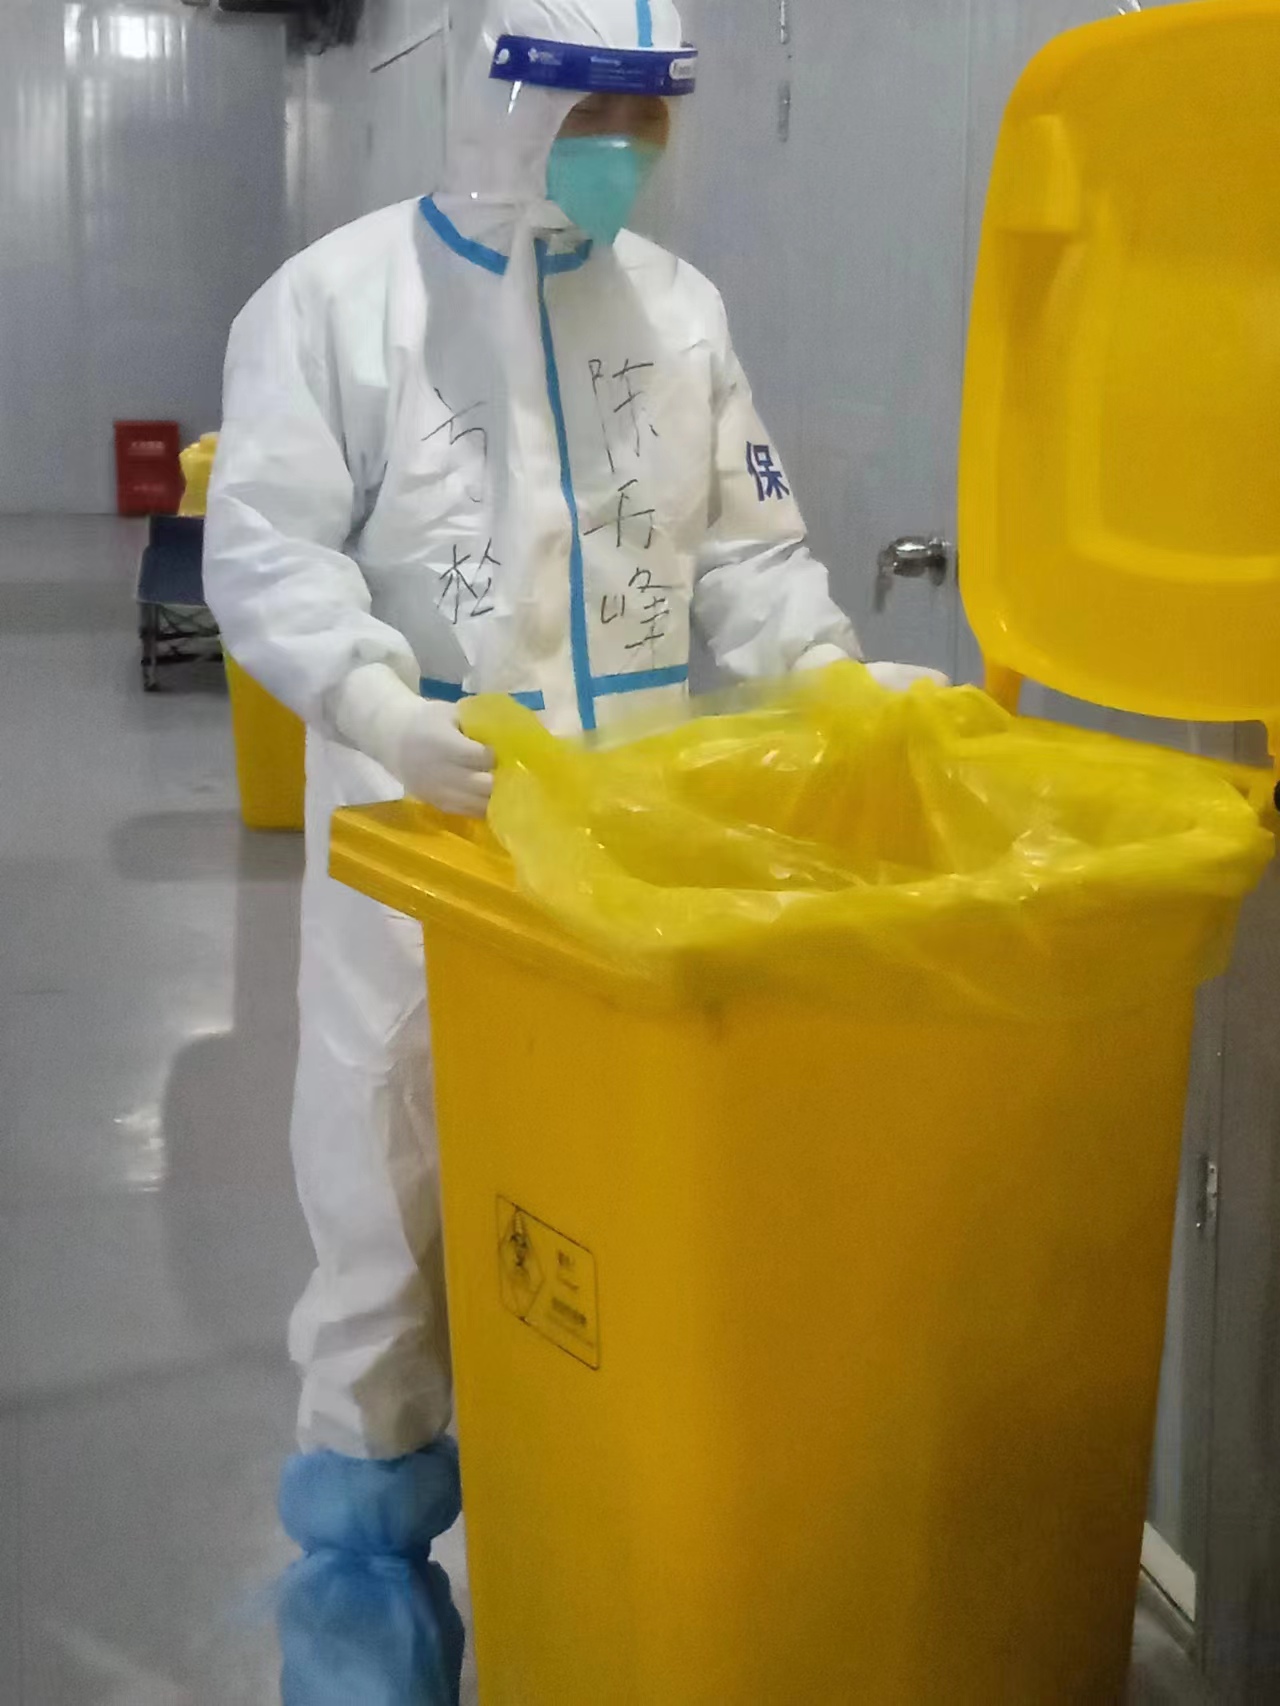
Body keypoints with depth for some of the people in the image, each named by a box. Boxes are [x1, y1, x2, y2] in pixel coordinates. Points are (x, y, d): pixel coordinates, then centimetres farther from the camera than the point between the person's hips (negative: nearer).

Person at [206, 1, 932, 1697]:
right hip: (425, 813, -3)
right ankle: (369, 1530, 18)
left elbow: (741, 544, 11)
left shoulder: (678, 305, 9)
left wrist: (834, 675, -6)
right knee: (399, 1167, 3)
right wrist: (379, 704, -26)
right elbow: (267, 554, -9)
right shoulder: (339, 294, -3)